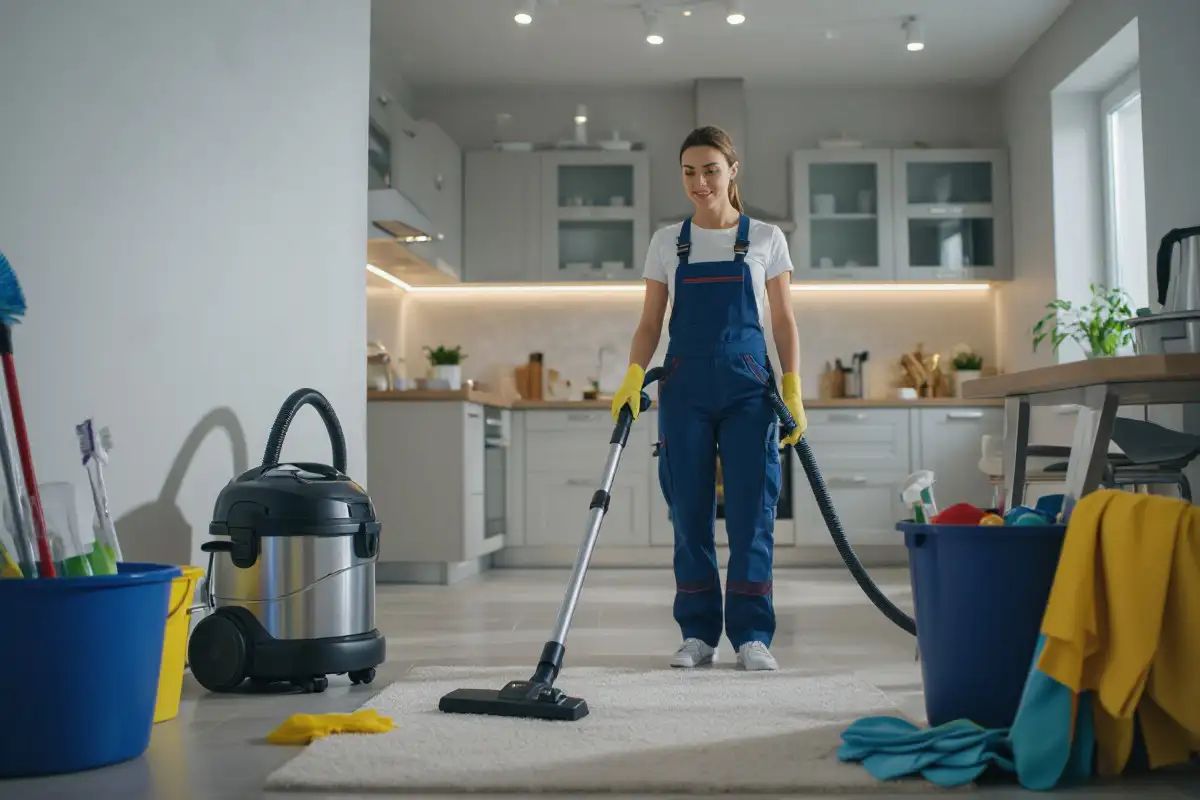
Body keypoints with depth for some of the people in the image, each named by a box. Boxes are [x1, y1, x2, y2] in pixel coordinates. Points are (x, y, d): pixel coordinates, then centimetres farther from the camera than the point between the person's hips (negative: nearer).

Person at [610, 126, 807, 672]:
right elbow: (650, 324, 5)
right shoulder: (667, 242, 7)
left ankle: (752, 635, 6)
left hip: (748, 385, -1)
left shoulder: (765, 238, 4)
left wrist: (793, 391, -5)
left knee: (751, 509, -3)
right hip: (685, 386, 1)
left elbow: (784, 323, 5)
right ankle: (698, 634, 12)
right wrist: (633, 377, -11)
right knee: (690, 510, 3)